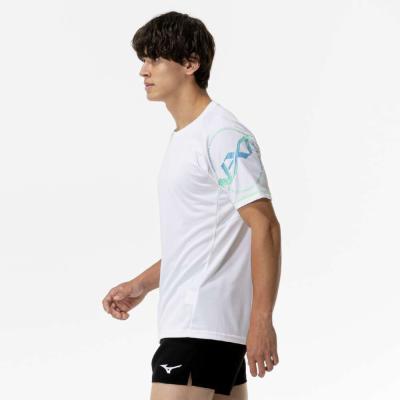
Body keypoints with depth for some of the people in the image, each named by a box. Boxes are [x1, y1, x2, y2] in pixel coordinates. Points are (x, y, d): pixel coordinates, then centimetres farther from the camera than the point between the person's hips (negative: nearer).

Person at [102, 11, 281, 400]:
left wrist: (261, 320, -21)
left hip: (202, 324, -10)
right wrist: (142, 284, 19)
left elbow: (265, 227, -17)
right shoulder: (181, 138, 18)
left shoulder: (224, 134, -12)